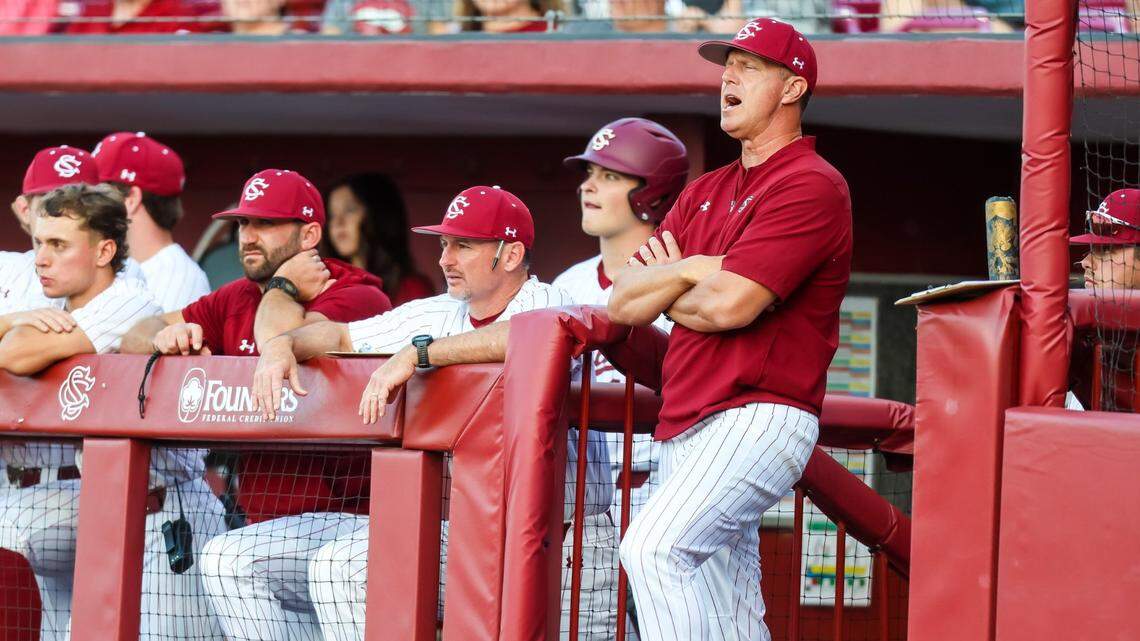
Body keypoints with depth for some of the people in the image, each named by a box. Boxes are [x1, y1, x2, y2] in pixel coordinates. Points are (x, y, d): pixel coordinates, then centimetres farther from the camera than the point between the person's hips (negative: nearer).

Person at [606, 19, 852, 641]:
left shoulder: (811, 185, -7)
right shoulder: (703, 193, 21)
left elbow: (730, 305, -18)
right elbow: (623, 300, 12)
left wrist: (668, 297, 4)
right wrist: (692, 270, -7)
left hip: (758, 419, -9)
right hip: (686, 429, 9)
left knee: (655, 546, -28)